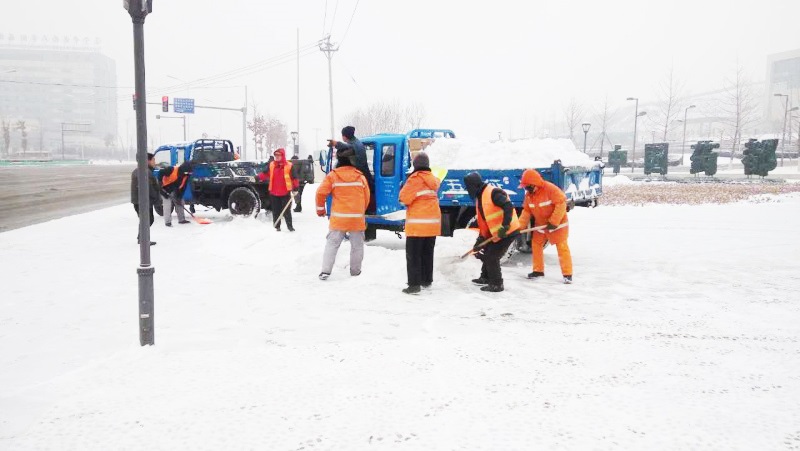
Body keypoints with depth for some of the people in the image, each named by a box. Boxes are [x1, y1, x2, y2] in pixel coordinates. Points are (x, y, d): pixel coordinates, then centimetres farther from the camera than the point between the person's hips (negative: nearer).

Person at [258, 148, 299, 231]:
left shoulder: (289, 166, -6)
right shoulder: (271, 165, 5)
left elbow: (294, 178, -2)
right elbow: (264, 174, 8)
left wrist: (295, 189, -4)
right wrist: (257, 178, -9)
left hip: (285, 193, -3)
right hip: (274, 193, 3)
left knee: (287, 211, 3)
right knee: (276, 211, 8)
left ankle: (289, 226, 15)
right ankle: (277, 226, 17)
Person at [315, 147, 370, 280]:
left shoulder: (333, 175, -4)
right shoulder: (360, 176, 3)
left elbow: (321, 192, -6)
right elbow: (367, 196, 10)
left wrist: (320, 209, 11)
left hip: (338, 217, -1)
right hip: (357, 218, 1)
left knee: (332, 244, 5)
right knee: (357, 245, 13)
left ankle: (325, 271, -3)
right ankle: (355, 272, 19)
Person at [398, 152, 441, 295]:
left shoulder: (415, 178, -13)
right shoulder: (432, 179, 9)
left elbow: (404, 198, -12)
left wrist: (404, 189, 7)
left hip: (417, 223, -7)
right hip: (433, 222, 7)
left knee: (413, 255, -4)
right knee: (427, 253, 18)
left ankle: (414, 284, -7)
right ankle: (427, 280, 27)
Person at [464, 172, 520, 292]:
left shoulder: (493, 192, -18)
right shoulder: (479, 198, 13)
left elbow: (508, 207, -28)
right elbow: (482, 222, 16)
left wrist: (505, 226, -34)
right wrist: (481, 239, 12)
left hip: (508, 232, -10)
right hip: (494, 234, 10)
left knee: (491, 256, -8)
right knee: (486, 254, 19)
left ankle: (496, 284, 4)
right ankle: (485, 277, 39)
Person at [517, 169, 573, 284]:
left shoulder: (550, 188, -26)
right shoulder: (528, 194, -4)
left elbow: (561, 203, -27)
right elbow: (526, 211, 1)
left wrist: (554, 222, -27)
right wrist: (520, 226, -10)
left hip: (558, 224, -7)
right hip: (540, 224, 7)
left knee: (562, 247, -8)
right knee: (536, 245, 8)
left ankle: (567, 274, -4)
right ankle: (538, 270, 21)